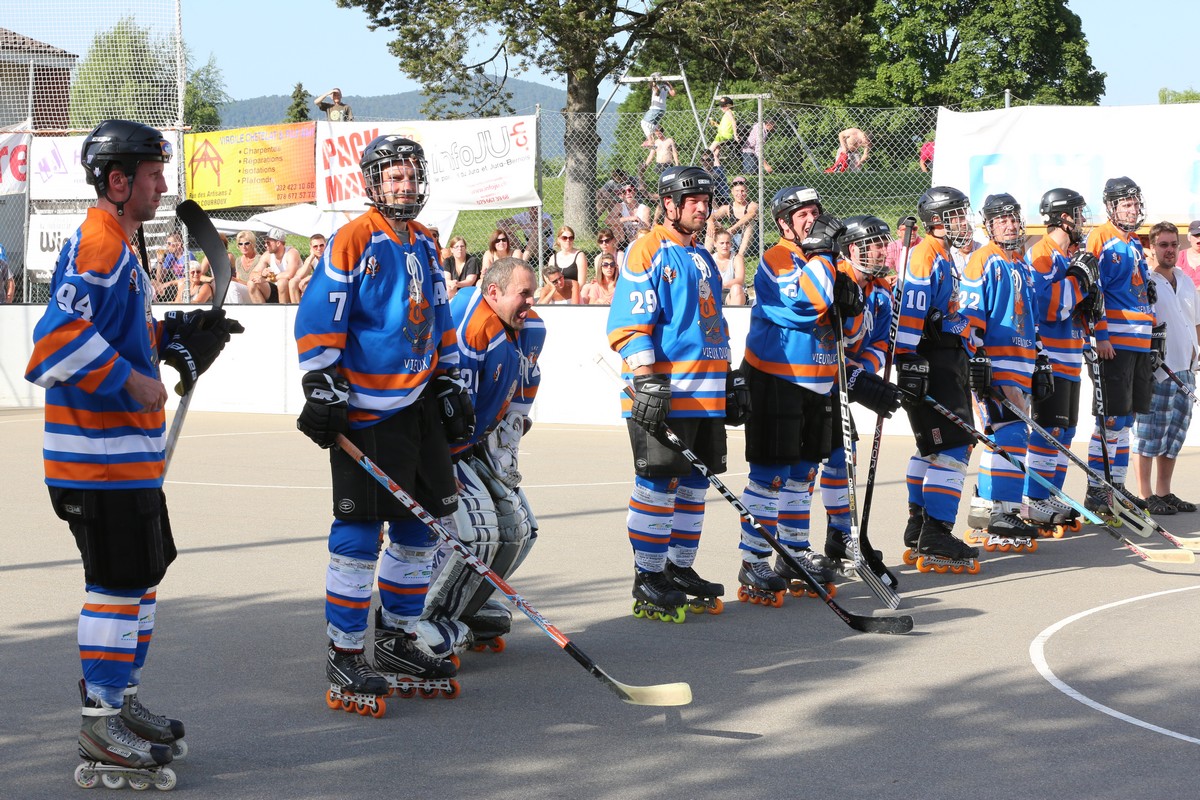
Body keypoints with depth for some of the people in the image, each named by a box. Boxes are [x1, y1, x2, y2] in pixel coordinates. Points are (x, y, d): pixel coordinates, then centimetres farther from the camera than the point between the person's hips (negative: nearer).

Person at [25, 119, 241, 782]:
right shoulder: (94, 248, -17)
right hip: (99, 454, -11)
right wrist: (130, 382, -23)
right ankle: (100, 728, 2)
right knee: (117, 582, -6)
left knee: (142, 574, 18)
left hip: (130, 453, 11)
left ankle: (121, 700, 29)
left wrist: (176, 335, 13)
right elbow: (59, 338, -28)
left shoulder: (120, 250, 17)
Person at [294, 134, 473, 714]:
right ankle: (344, 656, 2)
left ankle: (396, 641, 24)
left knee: (419, 526, 12)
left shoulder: (425, 246, 14)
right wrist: (322, 389, -20)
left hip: (419, 405, 8)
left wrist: (451, 384, 20)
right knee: (359, 533, -6)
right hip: (364, 410, -8)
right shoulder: (353, 241, -10)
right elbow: (319, 318, -14)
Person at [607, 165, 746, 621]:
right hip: (664, 395, -8)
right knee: (657, 487, -6)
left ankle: (679, 571, 21)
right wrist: (647, 382, -22)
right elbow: (630, 323, -14)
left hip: (707, 395, 8)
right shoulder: (647, 252, -7)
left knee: (693, 485, 11)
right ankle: (648, 583, 0)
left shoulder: (702, 259, 20)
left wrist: (730, 384, 23)